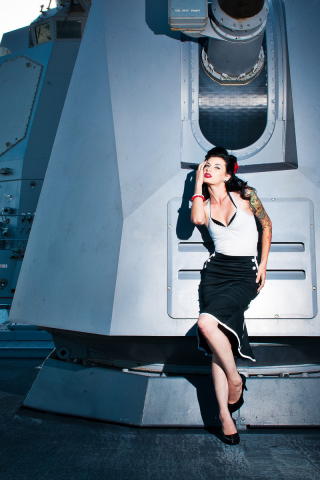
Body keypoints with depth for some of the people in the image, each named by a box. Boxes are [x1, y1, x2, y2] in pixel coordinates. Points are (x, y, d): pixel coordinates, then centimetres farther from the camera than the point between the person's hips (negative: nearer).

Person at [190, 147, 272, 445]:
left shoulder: (245, 195, 3)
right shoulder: (205, 204, 12)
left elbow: (266, 224, 14)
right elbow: (197, 219, -13)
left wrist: (263, 264, 8)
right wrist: (198, 183, -1)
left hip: (244, 274, -3)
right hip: (215, 270, 4)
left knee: (207, 322, -27)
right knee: (218, 343, -9)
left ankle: (235, 380, -4)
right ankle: (224, 415, -6)